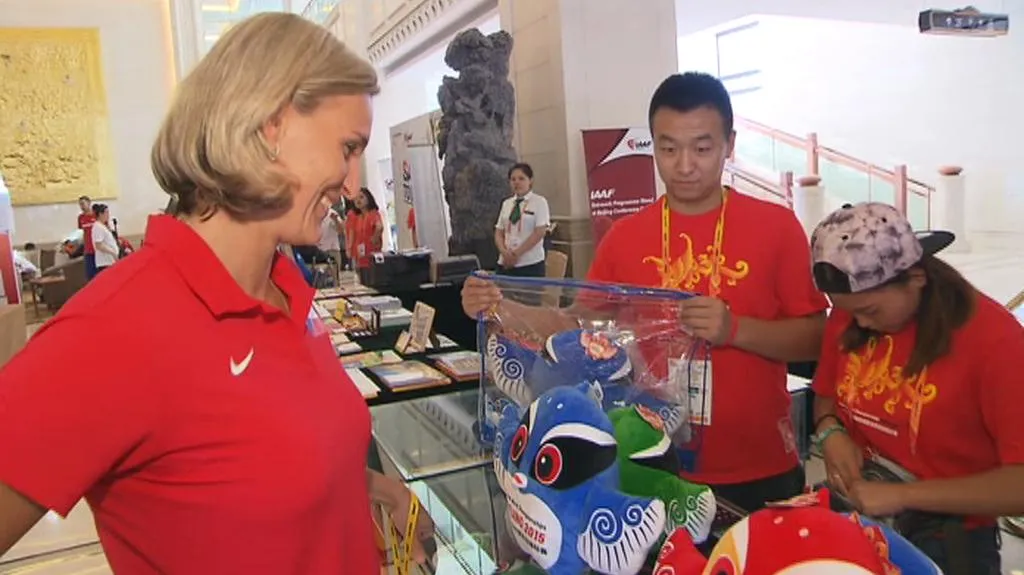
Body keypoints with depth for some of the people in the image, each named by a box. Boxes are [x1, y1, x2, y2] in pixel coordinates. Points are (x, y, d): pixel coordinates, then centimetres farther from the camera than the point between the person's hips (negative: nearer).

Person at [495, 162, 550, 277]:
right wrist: (505, 252, -8)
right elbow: (498, 232, 11)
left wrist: (517, 253, -13)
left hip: (531, 264, -4)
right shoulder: (506, 203, 13)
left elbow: (539, 232, -10)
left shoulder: (539, 202, -1)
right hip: (506, 263, 4)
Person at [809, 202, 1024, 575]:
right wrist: (830, 431, -10)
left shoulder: (993, 339, -19)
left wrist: (902, 494, -25)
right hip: (852, 517, 5)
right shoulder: (848, 319, -5)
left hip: (947, 542, -4)